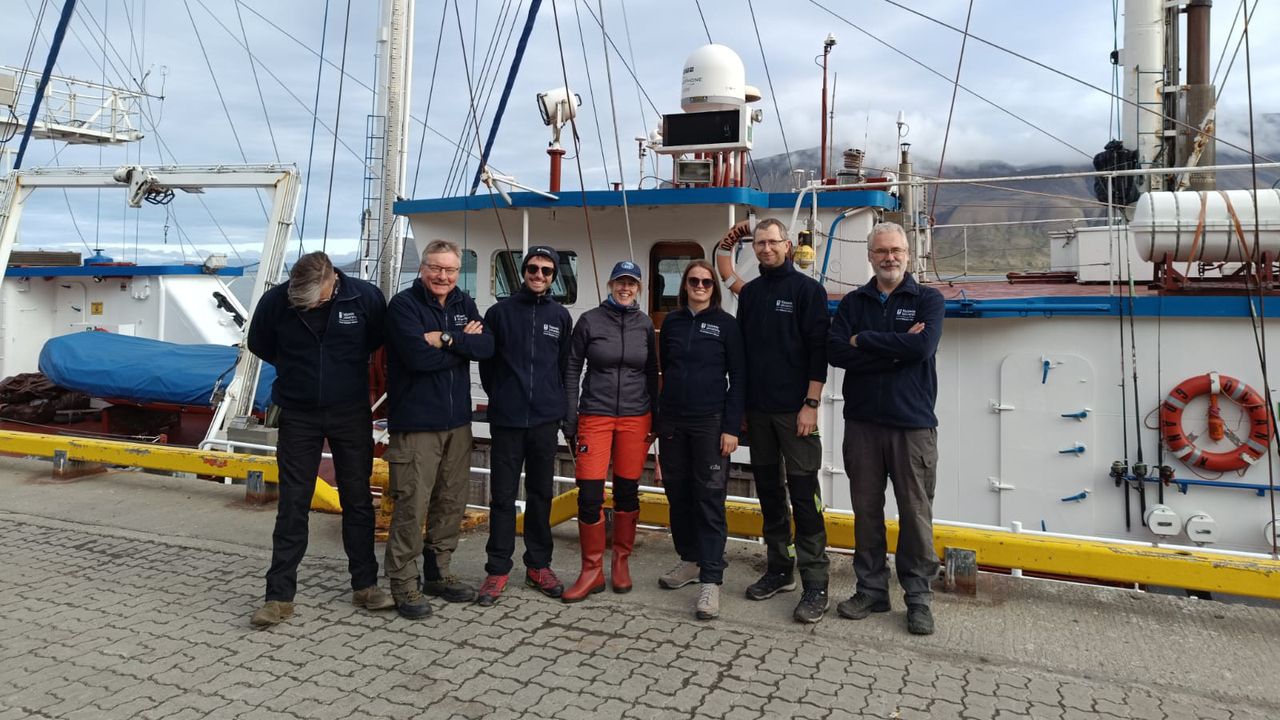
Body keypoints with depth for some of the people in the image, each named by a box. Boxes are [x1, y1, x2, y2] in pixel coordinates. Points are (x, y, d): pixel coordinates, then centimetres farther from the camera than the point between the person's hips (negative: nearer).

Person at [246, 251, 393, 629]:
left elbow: (378, 339, 7)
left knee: (359, 501, 9)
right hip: (298, 416, 0)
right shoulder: (275, 301, -13)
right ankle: (280, 596, 11)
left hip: (351, 413, 0)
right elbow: (259, 344, 8)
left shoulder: (365, 297, -14)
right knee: (292, 506, 2)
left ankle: (365, 585, 22)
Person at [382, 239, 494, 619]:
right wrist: (463, 344, -9)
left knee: (451, 502, 13)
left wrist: (446, 339, -17)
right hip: (415, 424, -6)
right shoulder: (403, 304, -6)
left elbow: (487, 346, -4)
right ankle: (404, 583, 8)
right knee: (411, 506, -5)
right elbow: (417, 356, -21)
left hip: (457, 422, 6)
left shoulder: (464, 304, 12)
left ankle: (438, 572, 27)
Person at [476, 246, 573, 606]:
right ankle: (498, 569, 11)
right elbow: (486, 362, 7)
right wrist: (500, 397, 10)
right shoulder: (500, 312, 2)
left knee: (541, 494, 10)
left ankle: (538, 565, 21)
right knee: (503, 495, 1)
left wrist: (557, 404, 11)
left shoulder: (560, 316, 7)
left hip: (545, 420, 2)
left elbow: (565, 364, 13)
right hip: (506, 420, -2)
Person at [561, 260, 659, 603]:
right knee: (589, 494, -6)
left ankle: (621, 561, 24)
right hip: (595, 416, -2)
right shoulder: (589, 320, 0)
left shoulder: (645, 324, 6)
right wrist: (570, 421, -2)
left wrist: (656, 420, 10)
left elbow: (652, 375, 12)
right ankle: (592, 571, 8)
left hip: (635, 417, 2)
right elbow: (572, 371, 2)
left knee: (627, 491, 7)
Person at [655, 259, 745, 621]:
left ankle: (711, 581, -4)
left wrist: (731, 427, -10)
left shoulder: (726, 324, 0)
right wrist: (659, 418, 10)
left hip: (710, 422, -4)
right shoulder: (671, 322, 10)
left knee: (710, 499, -5)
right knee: (678, 493, 10)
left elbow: (738, 378, -2)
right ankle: (690, 561, 26)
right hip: (672, 421, 4)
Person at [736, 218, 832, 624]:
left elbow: (818, 349, -8)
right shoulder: (749, 293, 13)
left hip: (795, 409, -6)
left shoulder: (807, 289, -3)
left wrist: (811, 403, -14)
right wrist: (740, 404, 12)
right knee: (768, 490, 12)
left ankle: (815, 585, 0)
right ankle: (779, 570, 24)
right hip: (757, 410, 6)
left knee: (804, 494, -6)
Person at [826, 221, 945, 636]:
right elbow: (836, 352, -7)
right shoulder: (853, 303, 9)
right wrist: (895, 349, -15)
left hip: (913, 423, -2)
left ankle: (918, 597, 15)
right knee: (866, 508, 9)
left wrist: (863, 341, -10)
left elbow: (923, 346, -17)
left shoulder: (928, 300, 3)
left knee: (916, 512, 2)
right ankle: (871, 590, 21)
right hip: (862, 421, 3)